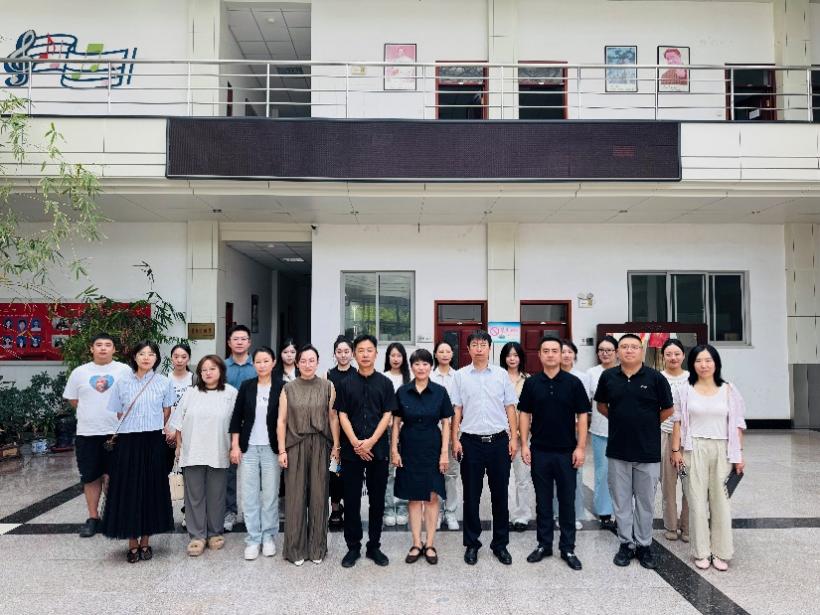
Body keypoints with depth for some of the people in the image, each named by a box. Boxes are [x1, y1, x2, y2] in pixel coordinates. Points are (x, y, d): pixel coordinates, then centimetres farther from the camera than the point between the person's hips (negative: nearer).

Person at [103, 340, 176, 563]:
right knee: (128, 490, 3)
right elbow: (119, 413, 9)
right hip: (128, 442, 0)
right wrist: (134, 428, 10)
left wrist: (155, 428, 11)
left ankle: (145, 542, 19)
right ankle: (132, 544, 16)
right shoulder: (122, 382, 0)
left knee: (152, 489, 6)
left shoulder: (164, 382, 1)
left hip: (154, 442, 0)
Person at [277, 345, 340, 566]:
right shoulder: (288, 389, 3)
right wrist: (281, 450, -4)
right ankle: (296, 548, 17)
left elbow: (333, 418, 2)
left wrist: (336, 446, -3)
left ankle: (317, 547, 19)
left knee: (319, 495, 5)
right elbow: (281, 421, 2)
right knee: (295, 495, 4)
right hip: (295, 446, 0)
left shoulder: (327, 387, 2)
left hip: (320, 446, 0)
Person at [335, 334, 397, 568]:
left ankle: (374, 546, 20)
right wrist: (356, 443, -11)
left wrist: (370, 441, -11)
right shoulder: (346, 384, 4)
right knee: (352, 500, 6)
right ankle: (353, 547, 19)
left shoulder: (385, 383, 3)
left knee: (377, 500, 7)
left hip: (378, 449, 0)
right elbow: (342, 415, 1)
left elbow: (387, 415, -1)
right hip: (351, 450, 0)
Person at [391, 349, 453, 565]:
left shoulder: (440, 392, -3)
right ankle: (417, 544, 17)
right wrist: (394, 449, -2)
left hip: (432, 448, -1)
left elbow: (445, 423, 0)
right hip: (409, 448, 1)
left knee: (432, 496, 3)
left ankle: (430, 544, 15)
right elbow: (396, 423, 4)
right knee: (413, 497, 7)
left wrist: (445, 452, -5)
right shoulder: (403, 391, 0)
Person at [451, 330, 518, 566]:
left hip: (499, 440, 1)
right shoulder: (461, 376, 3)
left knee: (500, 494, 8)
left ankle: (500, 544, 22)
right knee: (471, 496, 7)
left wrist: (514, 438, 0)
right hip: (471, 441, 0)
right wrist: (455, 439, -1)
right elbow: (457, 410, 4)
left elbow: (510, 408, 6)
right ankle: (472, 544, 20)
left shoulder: (501, 374, 4)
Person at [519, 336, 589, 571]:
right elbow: (524, 414, 5)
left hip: (566, 451, -1)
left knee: (567, 500, 7)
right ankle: (544, 544, 23)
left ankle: (568, 547, 19)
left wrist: (580, 447, -7)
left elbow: (582, 416, -1)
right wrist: (524, 444, -2)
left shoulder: (573, 382, -2)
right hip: (539, 451, 1)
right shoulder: (531, 383, 2)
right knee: (543, 500, 10)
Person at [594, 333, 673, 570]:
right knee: (621, 501, 11)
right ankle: (625, 543, 24)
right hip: (618, 450, 2)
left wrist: (646, 425, 9)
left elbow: (668, 410, 4)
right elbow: (601, 405, 15)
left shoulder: (655, 378, -7)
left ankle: (644, 545, 25)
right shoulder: (608, 376, 0)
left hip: (648, 451, -2)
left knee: (645, 501, 10)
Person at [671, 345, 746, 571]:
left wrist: (739, 455, 1)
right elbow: (678, 422, 3)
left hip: (722, 450, 1)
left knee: (720, 500, 5)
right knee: (697, 500, 4)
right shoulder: (686, 390, 1)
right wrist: (676, 450, -1)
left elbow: (737, 425, 5)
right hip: (694, 450, 0)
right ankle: (701, 552, 15)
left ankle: (720, 552, 18)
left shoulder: (728, 390, 3)